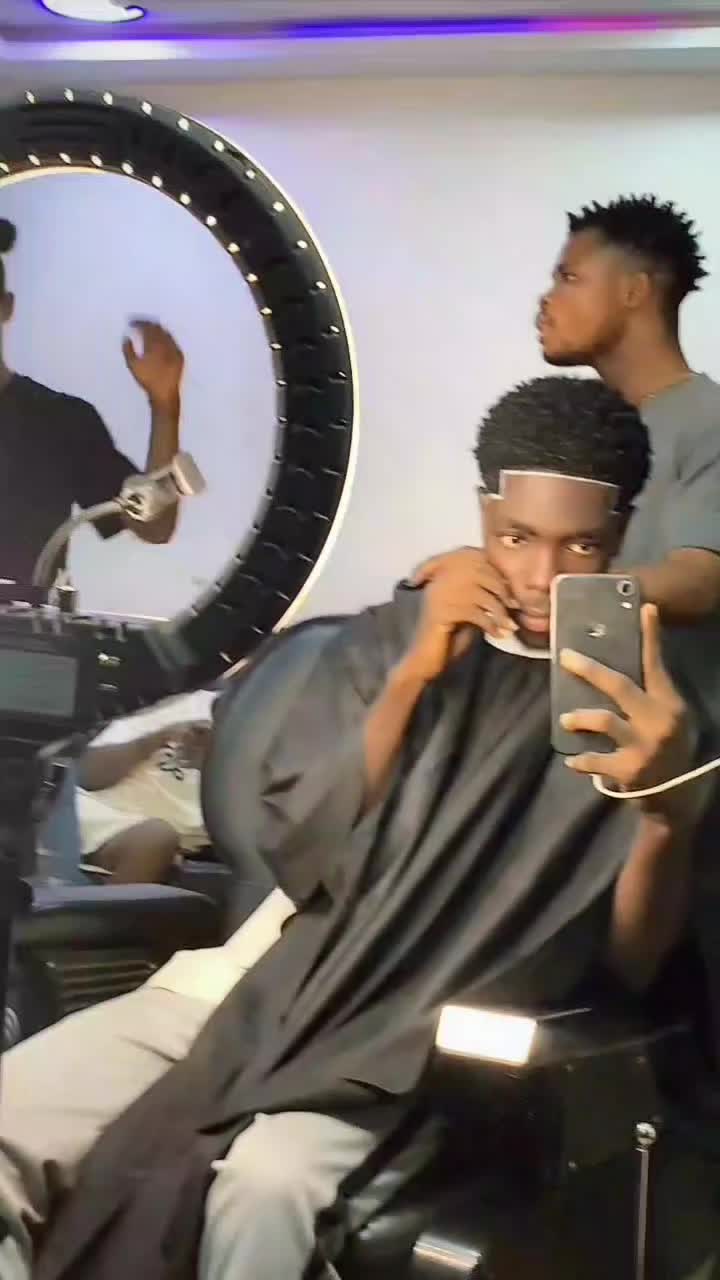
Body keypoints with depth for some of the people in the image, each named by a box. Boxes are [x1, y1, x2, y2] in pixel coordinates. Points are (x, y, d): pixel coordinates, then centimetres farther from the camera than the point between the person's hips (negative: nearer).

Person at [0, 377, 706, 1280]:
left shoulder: (639, 703, -2)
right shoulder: (385, 641, 8)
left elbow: (631, 964, -10)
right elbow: (297, 856, -2)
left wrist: (668, 809, -31)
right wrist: (412, 676, -13)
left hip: (441, 1037, -3)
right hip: (279, 983, 4)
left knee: (264, 1182, -33)